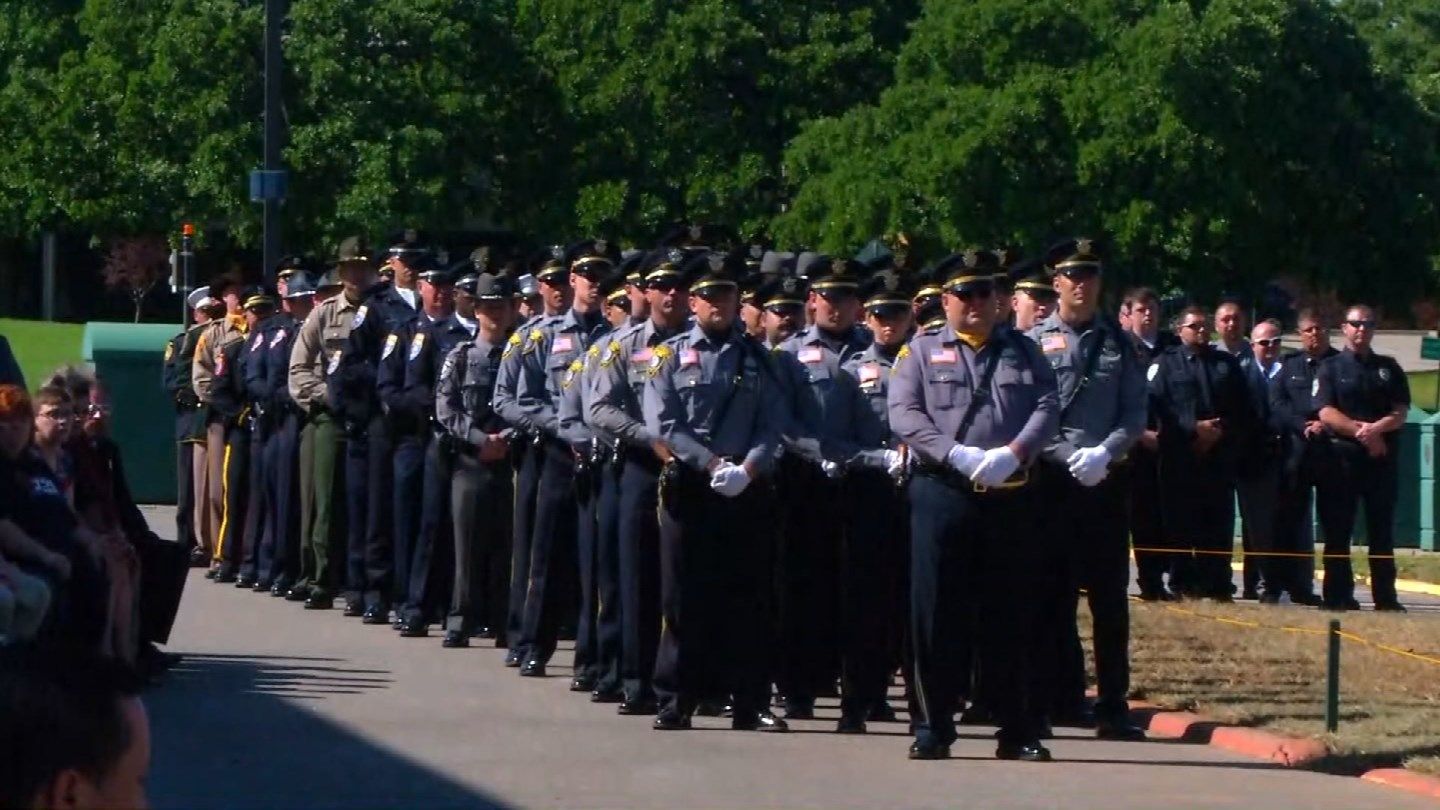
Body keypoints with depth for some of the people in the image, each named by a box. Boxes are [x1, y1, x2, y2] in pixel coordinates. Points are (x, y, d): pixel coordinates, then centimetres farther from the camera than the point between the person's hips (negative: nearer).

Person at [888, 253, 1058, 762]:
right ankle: (933, 728, 5)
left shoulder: (1022, 350, 14)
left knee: (1008, 613, 5)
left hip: (1012, 496, 2)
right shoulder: (921, 351, 8)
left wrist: (1014, 453, -15)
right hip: (942, 494, -1)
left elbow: (1047, 407, 2)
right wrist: (958, 455, -16)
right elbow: (904, 415, -4)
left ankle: (1015, 731, 10)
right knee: (938, 610, -2)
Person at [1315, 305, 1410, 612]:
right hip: (1342, 457, -2)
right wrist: (1361, 430, -17)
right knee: (1337, 531, -2)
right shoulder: (1330, 368, 6)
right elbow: (1326, 413, -5)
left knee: (1382, 530, 2)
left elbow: (1400, 414, 5)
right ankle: (1338, 596, 2)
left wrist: (1376, 428, -15)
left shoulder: (1389, 368, 14)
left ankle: (1386, 598, 4)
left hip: (1383, 458, 2)